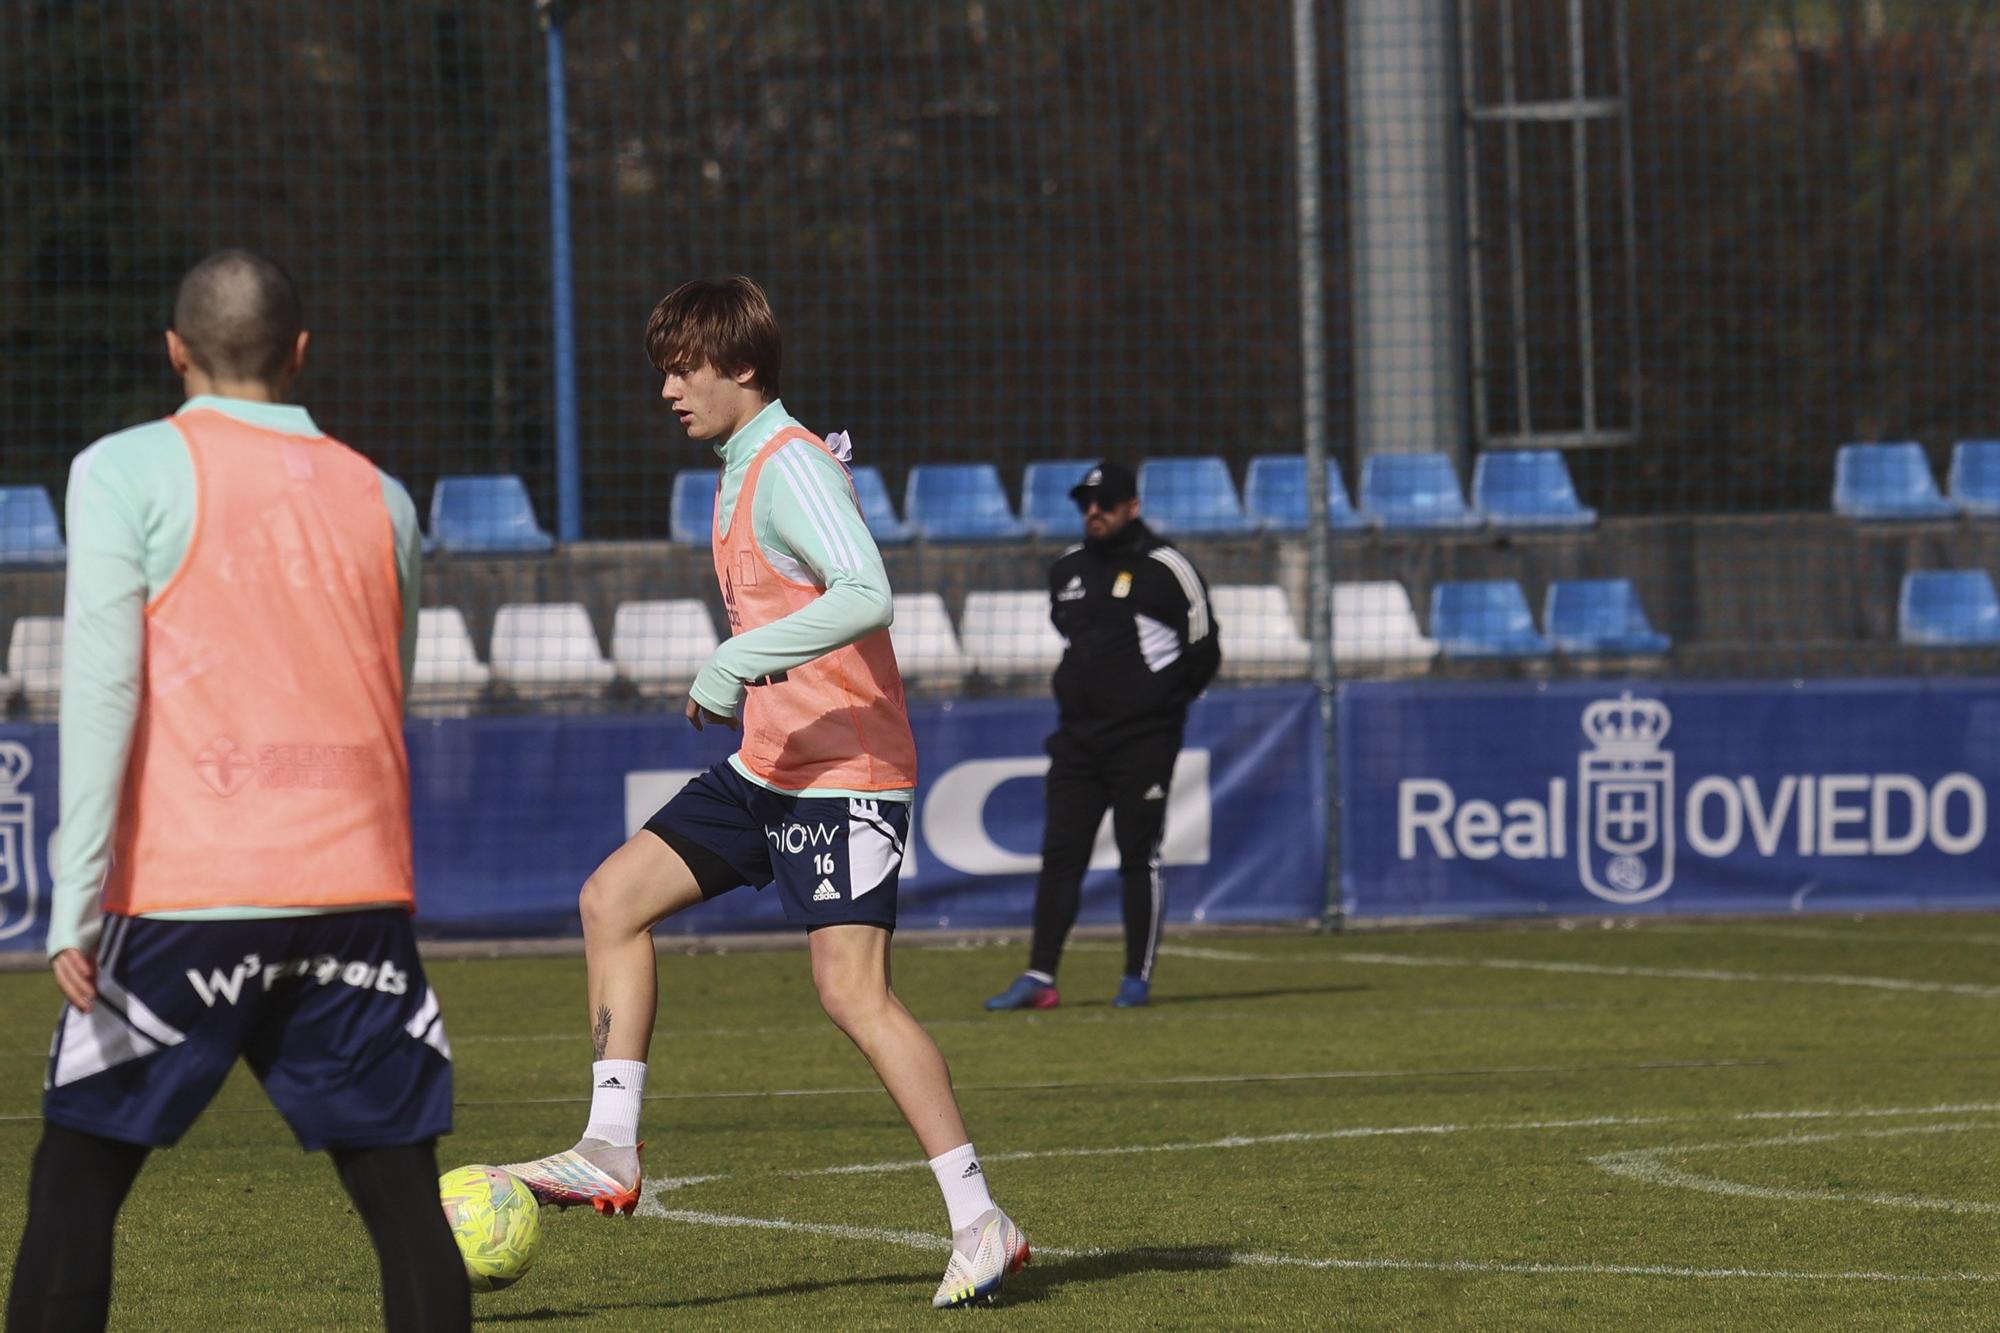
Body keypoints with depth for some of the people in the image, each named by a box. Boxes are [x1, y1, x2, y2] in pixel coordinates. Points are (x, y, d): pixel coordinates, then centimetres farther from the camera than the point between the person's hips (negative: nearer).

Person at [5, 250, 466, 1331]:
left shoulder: (128, 472, 0)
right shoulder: (379, 498, 13)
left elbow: (100, 690, -8)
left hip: (186, 892, -3)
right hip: (360, 893, 3)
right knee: (403, 1197, 2)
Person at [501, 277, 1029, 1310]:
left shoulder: (791, 468, -16)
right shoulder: (744, 470, 15)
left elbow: (866, 596, -30)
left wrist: (735, 665, -29)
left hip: (844, 777, -10)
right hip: (767, 769, 10)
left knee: (852, 992, -16)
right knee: (612, 897, 7)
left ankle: (980, 1224, -12)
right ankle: (611, 1152, 8)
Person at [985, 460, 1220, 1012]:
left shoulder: (1166, 569, -5)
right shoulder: (1066, 570, 12)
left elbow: (1203, 653, -1)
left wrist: (1159, 703, 1)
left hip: (1142, 740, -5)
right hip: (1077, 735, 6)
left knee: (1139, 858, -2)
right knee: (1059, 856, 0)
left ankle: (1138, 978, 4)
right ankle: (1039, 977, -1)